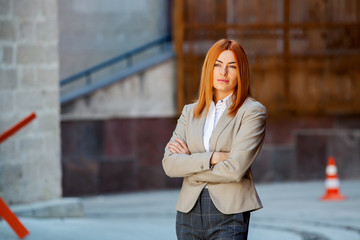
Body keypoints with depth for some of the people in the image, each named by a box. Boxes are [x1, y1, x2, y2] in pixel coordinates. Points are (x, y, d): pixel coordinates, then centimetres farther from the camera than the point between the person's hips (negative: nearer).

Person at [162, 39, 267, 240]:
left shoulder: (253, 112, -1)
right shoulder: (191, 112, 14)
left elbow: (235, 169, -12)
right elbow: (169, 163, 2)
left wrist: (189, 162, -1)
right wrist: (211, 158, -10)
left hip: (229, 216, -4)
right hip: (189, 213, 5)